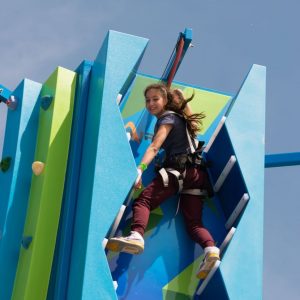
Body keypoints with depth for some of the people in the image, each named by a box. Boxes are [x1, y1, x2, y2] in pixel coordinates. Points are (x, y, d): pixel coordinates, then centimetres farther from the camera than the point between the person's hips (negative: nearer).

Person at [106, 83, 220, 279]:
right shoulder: (177, 117, 29)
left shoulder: (167, 118, 4)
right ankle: (211, 249, -27)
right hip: (197, 173, 8)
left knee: (143, 200, -16)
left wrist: (140, 169, -24)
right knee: (194, 223, 0)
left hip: (180, 169, -8)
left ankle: (136, 236, -41)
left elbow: (154, 147, -12)